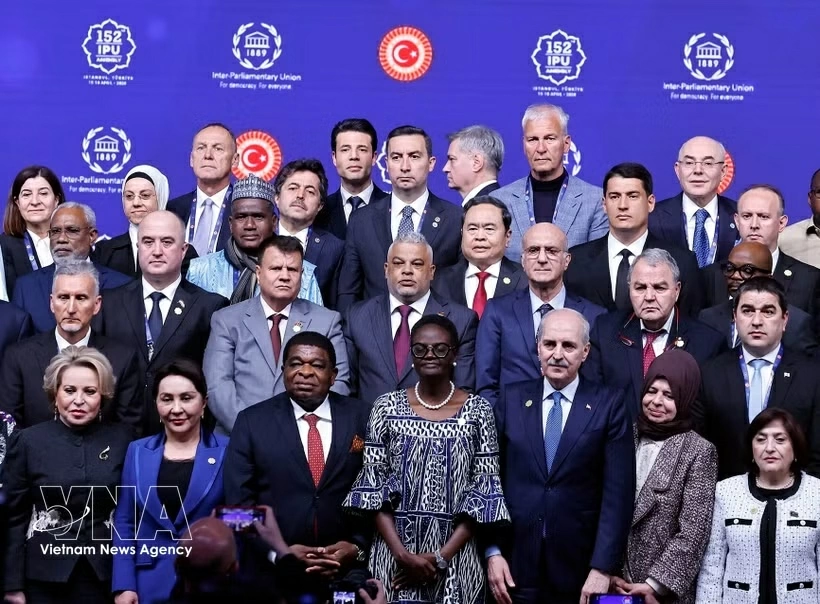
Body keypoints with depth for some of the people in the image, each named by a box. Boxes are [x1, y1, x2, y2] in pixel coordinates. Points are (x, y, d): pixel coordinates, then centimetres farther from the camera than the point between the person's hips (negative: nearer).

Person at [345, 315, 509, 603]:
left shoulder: (478, 411, 0)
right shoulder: (387, 407, 1)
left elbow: (484, 492, -3)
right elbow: (372, 485, -1)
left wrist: (441, 557, -10)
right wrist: (402, 553, -12)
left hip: (456, 557, 0)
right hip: (394, 558, 0)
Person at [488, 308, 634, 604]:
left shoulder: (609, 404, -2)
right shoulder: (511, 400, 5)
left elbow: (618, 493, -6)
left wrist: (602, 568, -12)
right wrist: (492, 552, -3)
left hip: (580, 571, -2)